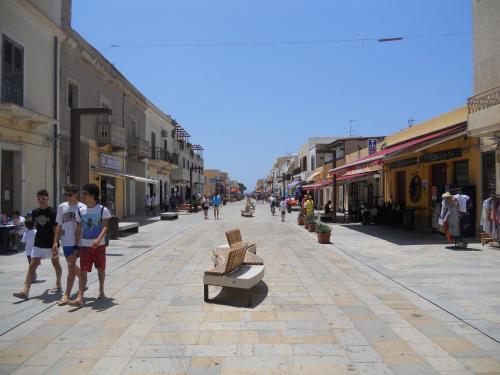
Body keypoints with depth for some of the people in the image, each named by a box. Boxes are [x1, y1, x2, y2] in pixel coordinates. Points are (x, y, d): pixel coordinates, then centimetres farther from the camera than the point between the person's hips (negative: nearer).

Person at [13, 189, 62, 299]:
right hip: (38, 244, 5)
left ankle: (58, 285, 29)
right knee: (32, 265, -3)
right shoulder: (34, 212, 3)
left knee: (55, 264, 12)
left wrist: (55, 245, -19)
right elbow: (36, 226, 16)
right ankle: (25, 291, -5)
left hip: (51, 244, -4)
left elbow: (56, 229, -14)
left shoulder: (52, 212, -13)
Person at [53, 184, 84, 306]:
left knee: (71, 266, -8)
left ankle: (66, 295, -3)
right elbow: (59, 225, 13)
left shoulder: (82, 207, -6)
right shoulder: (62, 207, 8)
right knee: (72, 266, 16)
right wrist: (55, 241, 8)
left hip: (77, 241, -5)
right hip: (66, 242, 5)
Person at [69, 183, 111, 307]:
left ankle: (101, 290, 33)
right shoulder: (80, 211, 2)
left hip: (99, 245, -1)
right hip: (84, 245, 2)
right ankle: (79, 298, -7)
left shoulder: (103, 210, -7)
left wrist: (98, 239, -29)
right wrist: (77, 245, 5)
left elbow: (105, 227, -14)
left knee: (101, 269, 13)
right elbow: (78, 230, 7)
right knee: (83, 271, -4)